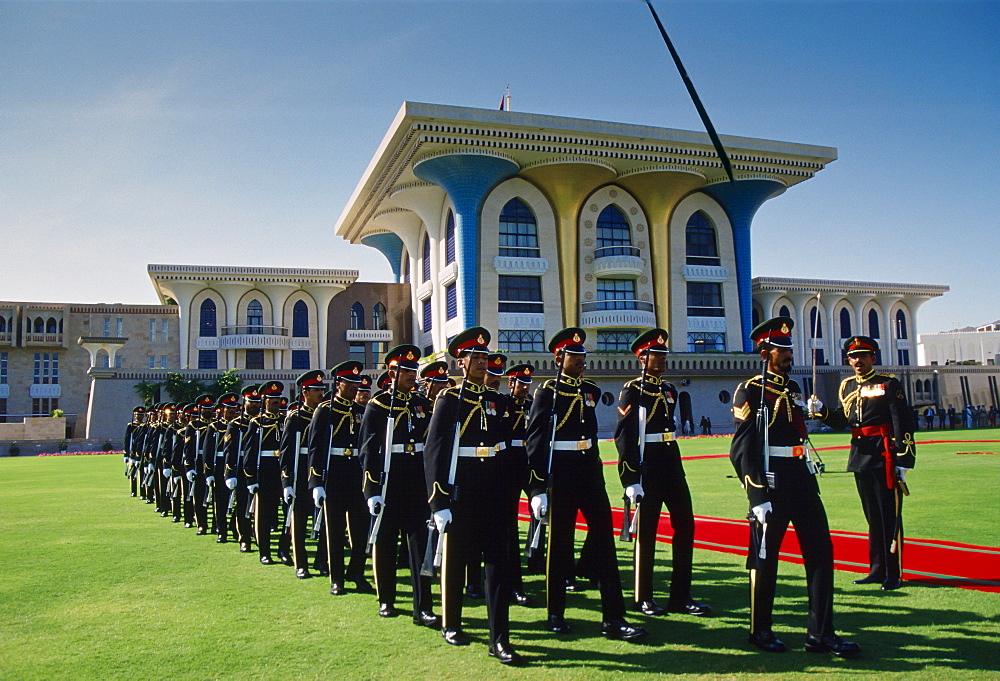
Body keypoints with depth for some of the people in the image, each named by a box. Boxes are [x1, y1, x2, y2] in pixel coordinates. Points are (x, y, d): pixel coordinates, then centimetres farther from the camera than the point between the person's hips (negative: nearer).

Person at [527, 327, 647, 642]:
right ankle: (556, 614, 20)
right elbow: (535, 440, -11)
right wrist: (538, 489, -15)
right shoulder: (548, 392, -7)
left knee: (604, 538, 1)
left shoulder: (591, 390, 11)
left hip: (590, 471, 6)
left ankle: (613, 618, 5)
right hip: (560, 472, -5)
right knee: (560, 543, 4)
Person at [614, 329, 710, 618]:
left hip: (672, 463, 7)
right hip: (646, 466, -7)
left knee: (685, 525, 5)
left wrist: (675, 468, 20)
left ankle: (681, 596, 14)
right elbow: (624, 437, -13)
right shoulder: (632, 390, -7)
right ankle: (644, 597, 14)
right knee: (646, 531, 1)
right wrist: (631, 480, -18)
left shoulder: (669, 390, 14)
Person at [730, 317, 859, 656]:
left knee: (821, 550, 5)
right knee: (764, 556, 4)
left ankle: (821, 634, 13)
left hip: (802, 478, 7)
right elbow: (741, 449, -14)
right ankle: (760, 631, 19)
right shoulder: (751, 391, -9)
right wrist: (758, 495, -19)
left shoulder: (793, 389, 15)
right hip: (770, 481, -7)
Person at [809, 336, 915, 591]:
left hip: (884, 457, -6)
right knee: (872, 516, 14)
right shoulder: (847, 386, 12)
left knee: (889, 515, -2)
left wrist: (903, 461, -15)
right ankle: (877, 570, 23)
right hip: (860, 457, 6)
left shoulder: (888, 384, -5)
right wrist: (821, 410, -6)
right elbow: (840, 421, 13)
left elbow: (903, 424, -10)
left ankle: (894, 574, 6)